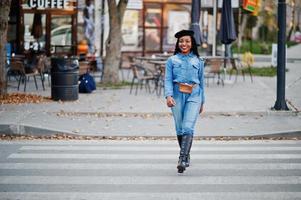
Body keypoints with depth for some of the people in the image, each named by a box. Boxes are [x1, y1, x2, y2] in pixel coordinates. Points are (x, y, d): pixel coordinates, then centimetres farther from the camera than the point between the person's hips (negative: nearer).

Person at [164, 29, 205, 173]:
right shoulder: (172, 60, 8)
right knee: (179, 129, 6)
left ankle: (182, 159, -19)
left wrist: (202, 101, 18)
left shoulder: (198, 61, 12)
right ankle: (186, 155, 23)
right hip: (177, 95, 1)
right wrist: (168, 95, -16)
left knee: (188, 128, -15)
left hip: (193, 96, -1)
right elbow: (168, 79, 0)